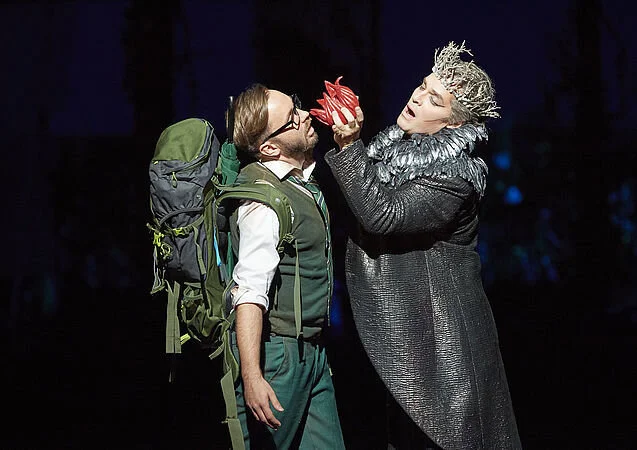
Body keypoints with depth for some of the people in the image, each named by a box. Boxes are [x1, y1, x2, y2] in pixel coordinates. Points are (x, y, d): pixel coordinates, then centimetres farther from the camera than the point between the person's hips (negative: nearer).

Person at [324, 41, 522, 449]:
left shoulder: (456, 175, -20)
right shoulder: (396, 144, 5)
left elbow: (383, 214, -26)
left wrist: (349, 147, -27)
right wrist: (349, 136, 0)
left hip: (438, 334, -8)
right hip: (401, 322, 8)